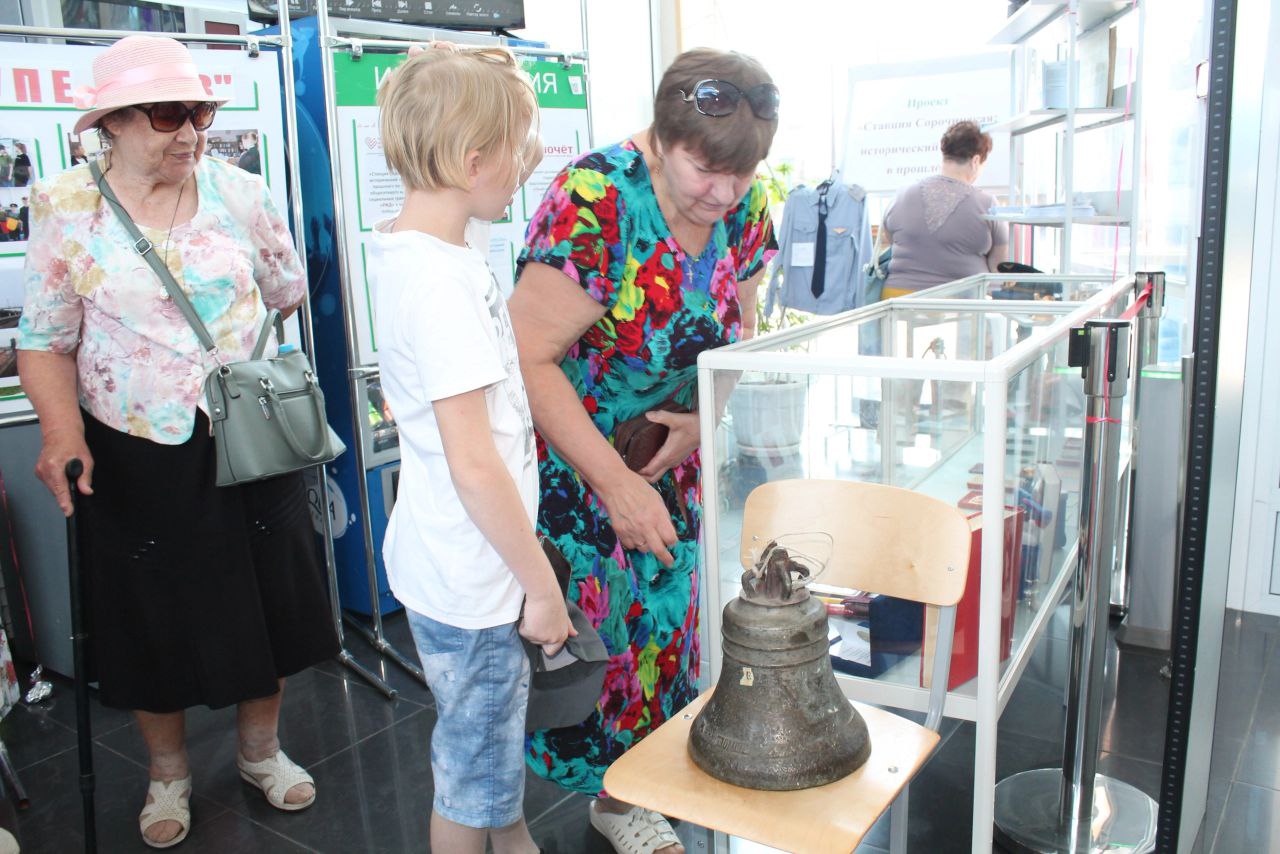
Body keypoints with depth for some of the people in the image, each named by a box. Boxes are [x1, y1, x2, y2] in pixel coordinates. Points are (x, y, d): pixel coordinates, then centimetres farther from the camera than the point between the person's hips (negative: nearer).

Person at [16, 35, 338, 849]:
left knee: (267, 597, 13)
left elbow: (287, 290, 12)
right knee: (155, 615, 12)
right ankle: (169, 772, 37)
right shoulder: (66, 211, -7)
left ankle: (262, 748, 38)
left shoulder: (240, 193, -4)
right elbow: (46, 343, -4)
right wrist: (62, 431, -17)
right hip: (136, 456, -1)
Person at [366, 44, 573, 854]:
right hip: (472, 581, -9)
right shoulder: (443, 279, -26)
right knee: (475, 770, 13)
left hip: (444, 560, 9)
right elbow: (475, 464, -24)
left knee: (497, 731, 28)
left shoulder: (406, 248, 4)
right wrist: (541, 586, -16)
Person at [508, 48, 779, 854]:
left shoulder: (744, 207, -4)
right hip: (566, 461, -6)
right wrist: (616, 483, -26)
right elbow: (530, 359, -27)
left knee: (659, 619, 13)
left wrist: (705, 421, -9)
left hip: (674, 458, 6)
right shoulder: (594, 202, -25)